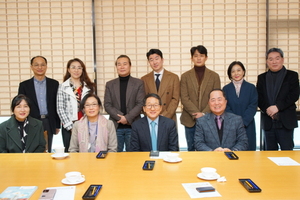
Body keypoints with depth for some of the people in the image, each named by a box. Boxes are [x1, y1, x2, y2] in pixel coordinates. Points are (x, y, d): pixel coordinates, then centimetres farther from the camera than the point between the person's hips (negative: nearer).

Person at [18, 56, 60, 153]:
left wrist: (57, 125, 6)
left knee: (47, 151, 8)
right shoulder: (24, 85, 4)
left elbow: (57, 105, 7)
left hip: (49, 123, 1)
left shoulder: (54, 84, 6)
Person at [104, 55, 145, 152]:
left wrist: (127, 118, -13)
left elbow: (140, 104, -3)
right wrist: (120, 117, -10)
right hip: (116, 126, 1)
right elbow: (107, 105, 3)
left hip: (132, 126, -1)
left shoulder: (138, 83, 5)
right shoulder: (110, 84, 10)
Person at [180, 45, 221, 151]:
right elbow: (184, 98, -2)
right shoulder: (185, 76, 6)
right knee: (191, 149, 8)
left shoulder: (214, 76, 6)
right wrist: (196, 113, -13)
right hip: (190, 120, 1)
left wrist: (203, 113, -12)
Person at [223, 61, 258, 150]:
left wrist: (243, 122, -13)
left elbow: (253, 107, -2)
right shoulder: (226, 89, 5)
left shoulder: (251, 87, 5)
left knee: (248, 149, 3)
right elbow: (226, 107, 0)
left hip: (247, 125, 0)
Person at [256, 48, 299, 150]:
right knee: (270, 151, 8)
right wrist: (267, 110, -13)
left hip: (285, 121, -2)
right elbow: (259, 97, 4)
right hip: (268, 121, 3)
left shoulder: (292, 75, 6)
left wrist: (277, 107, -17)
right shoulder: (262, 78, 14)